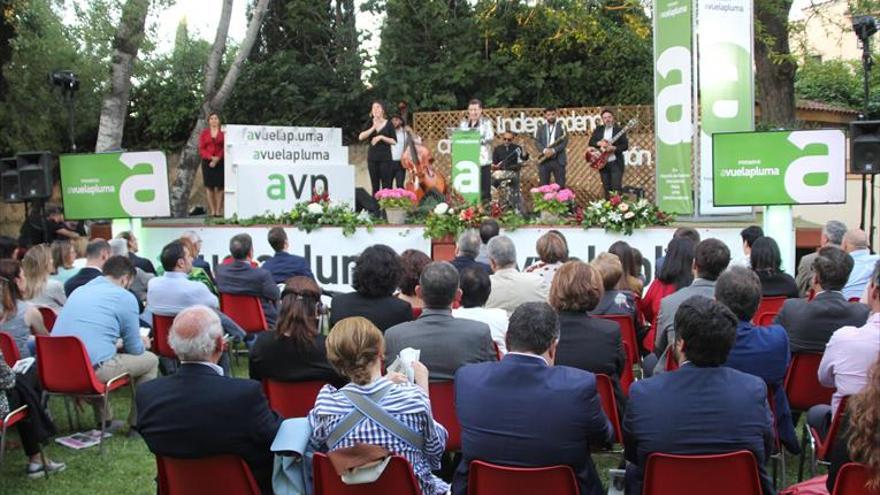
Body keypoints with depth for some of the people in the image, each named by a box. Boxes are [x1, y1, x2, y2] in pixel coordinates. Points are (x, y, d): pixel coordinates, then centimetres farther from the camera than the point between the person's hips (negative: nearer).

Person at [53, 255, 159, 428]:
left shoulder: (78, 291, 18)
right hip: (92, 369, -7)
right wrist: (143, 344, 28)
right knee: (150, 360, 14)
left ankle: (103, 420, 39)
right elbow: (134, 349, 4)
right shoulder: (126, 297, -2)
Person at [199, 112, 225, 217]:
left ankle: (218, 211, 0)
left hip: (220, 162, -2)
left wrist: (217, 158, -14)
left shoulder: (223, 132, 4)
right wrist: (211, 157, -11)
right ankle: (212, 211, 4)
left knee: (219, 186, -3)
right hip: (207, 162, 2)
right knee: (209, 186, 0)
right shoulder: (204, 133, 9)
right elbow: (201, 149, 5)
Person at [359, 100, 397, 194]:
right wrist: (373, 128, -13)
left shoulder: (389, 124, 2)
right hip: (372, 157, 3)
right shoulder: (370, 124, 9)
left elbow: (394, 141, -2)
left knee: (386, 186, -7)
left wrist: (381, 137, -14)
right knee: (375, 186, 5)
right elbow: (361, 137, -5)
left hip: (385, 157, -3)